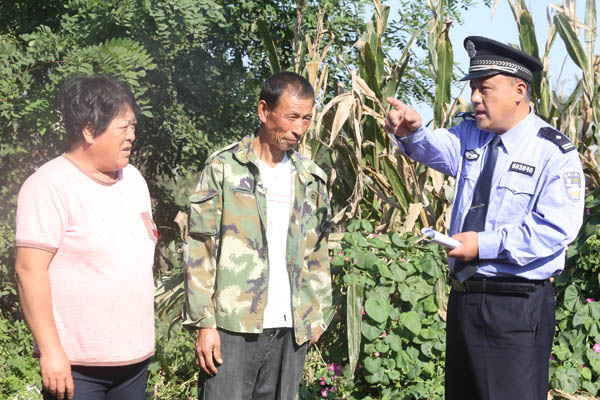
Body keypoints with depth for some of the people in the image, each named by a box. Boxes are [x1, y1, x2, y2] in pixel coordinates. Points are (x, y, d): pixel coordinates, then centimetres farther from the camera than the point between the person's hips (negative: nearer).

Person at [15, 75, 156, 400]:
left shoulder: (133, 178, 11)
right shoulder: (49, 186, -11)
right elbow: (29, 269, -15)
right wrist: (51, 351, -18)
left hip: (135, 356, 7)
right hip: (76, 364, -7)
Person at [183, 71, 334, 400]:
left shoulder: (311, 180, 12)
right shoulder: (224, 168, -1)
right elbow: (200, 251, -4)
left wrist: (318, 314, 11)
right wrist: (204, 323, -8)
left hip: (291, 330, 4)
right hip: (233, 327, -4)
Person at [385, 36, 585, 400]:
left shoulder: (555, 153, -9)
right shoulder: (471, 136, 11)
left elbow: (557, 229, -18)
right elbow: (436, 148, -11)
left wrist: (486, 244, -21)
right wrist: (413, 132, -33)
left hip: (517, 310, -6)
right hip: (463, 298, 7)